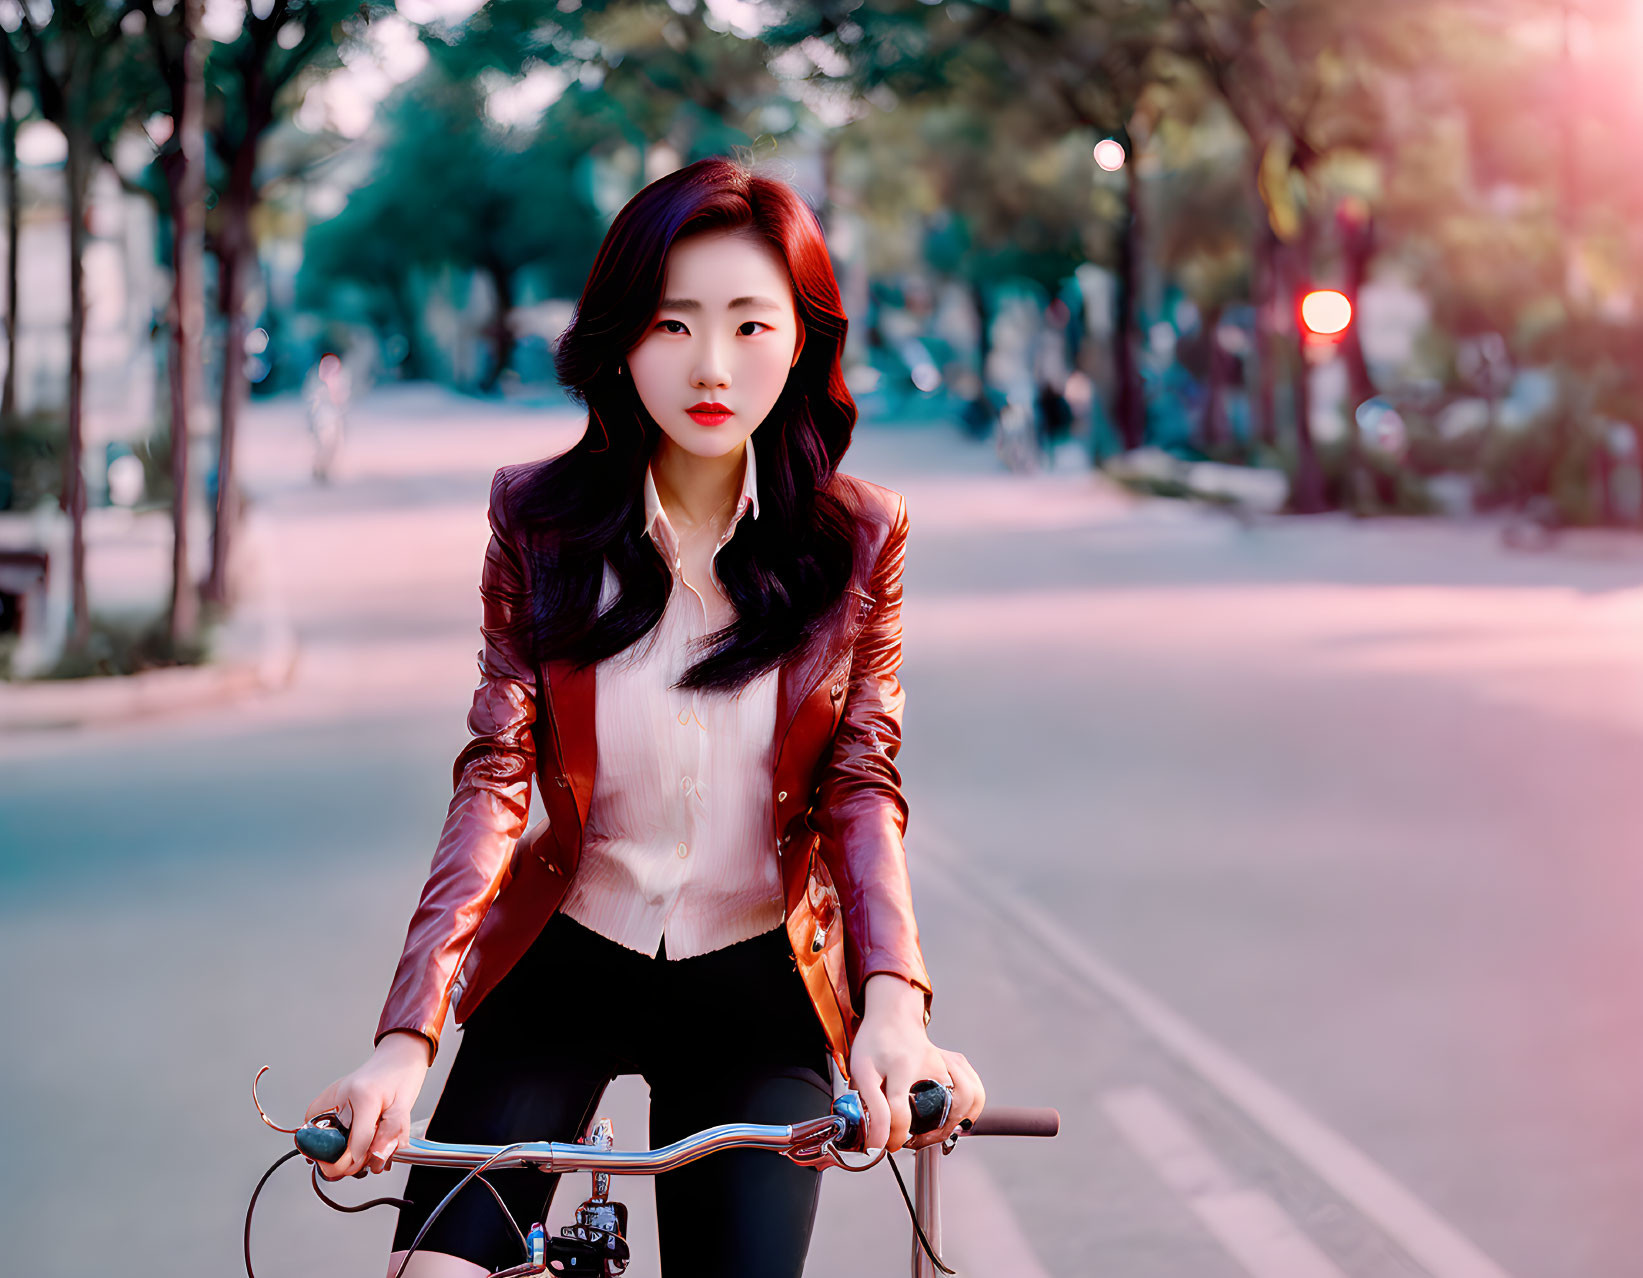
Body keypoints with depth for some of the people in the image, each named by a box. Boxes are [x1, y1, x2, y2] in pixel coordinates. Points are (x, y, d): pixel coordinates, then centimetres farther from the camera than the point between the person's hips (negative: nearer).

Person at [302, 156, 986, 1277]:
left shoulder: (858, 536, -7)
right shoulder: (539, 520, -7)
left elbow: (861, 787, -8)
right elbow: (494, 780, -12)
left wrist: (893, 1004, -26)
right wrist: (408, 1038, -23)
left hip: (756, 985, 0)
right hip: (565, 963, 0)